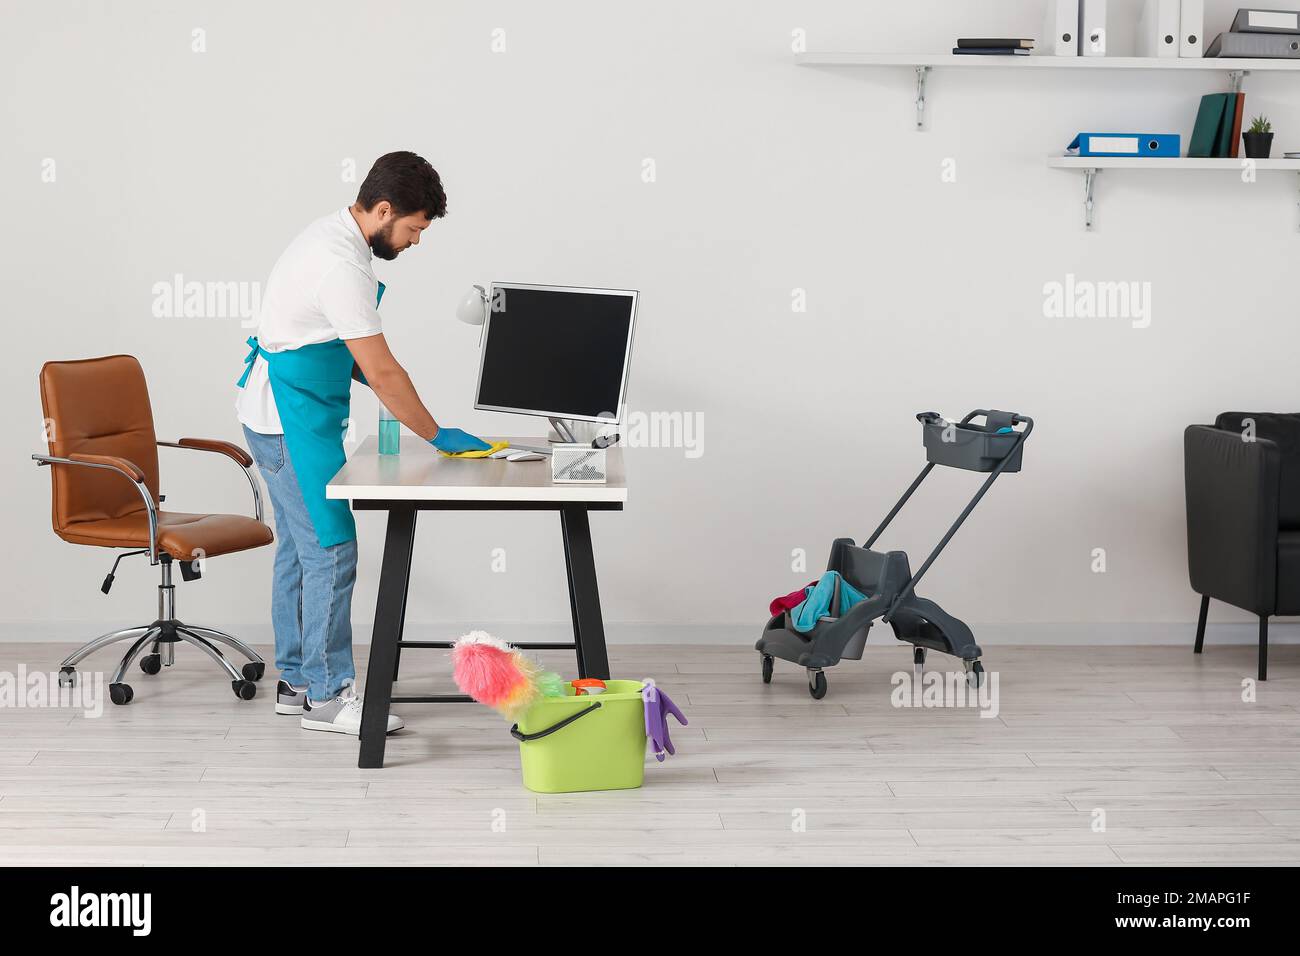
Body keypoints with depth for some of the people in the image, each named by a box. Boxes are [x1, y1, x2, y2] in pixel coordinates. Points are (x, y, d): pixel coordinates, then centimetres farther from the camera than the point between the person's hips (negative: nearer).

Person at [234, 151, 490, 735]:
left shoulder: (335, 238, 9)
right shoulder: (342, 264, -24)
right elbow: (382, 371, -23)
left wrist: (379, 382, 9)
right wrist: (438, 437, -15)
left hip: (286, 412, 11)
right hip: (292, 419, -11)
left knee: (300, 545, 14)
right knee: (332, 549, -8)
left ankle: (296, 680, 22)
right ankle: (327, 695, -3)